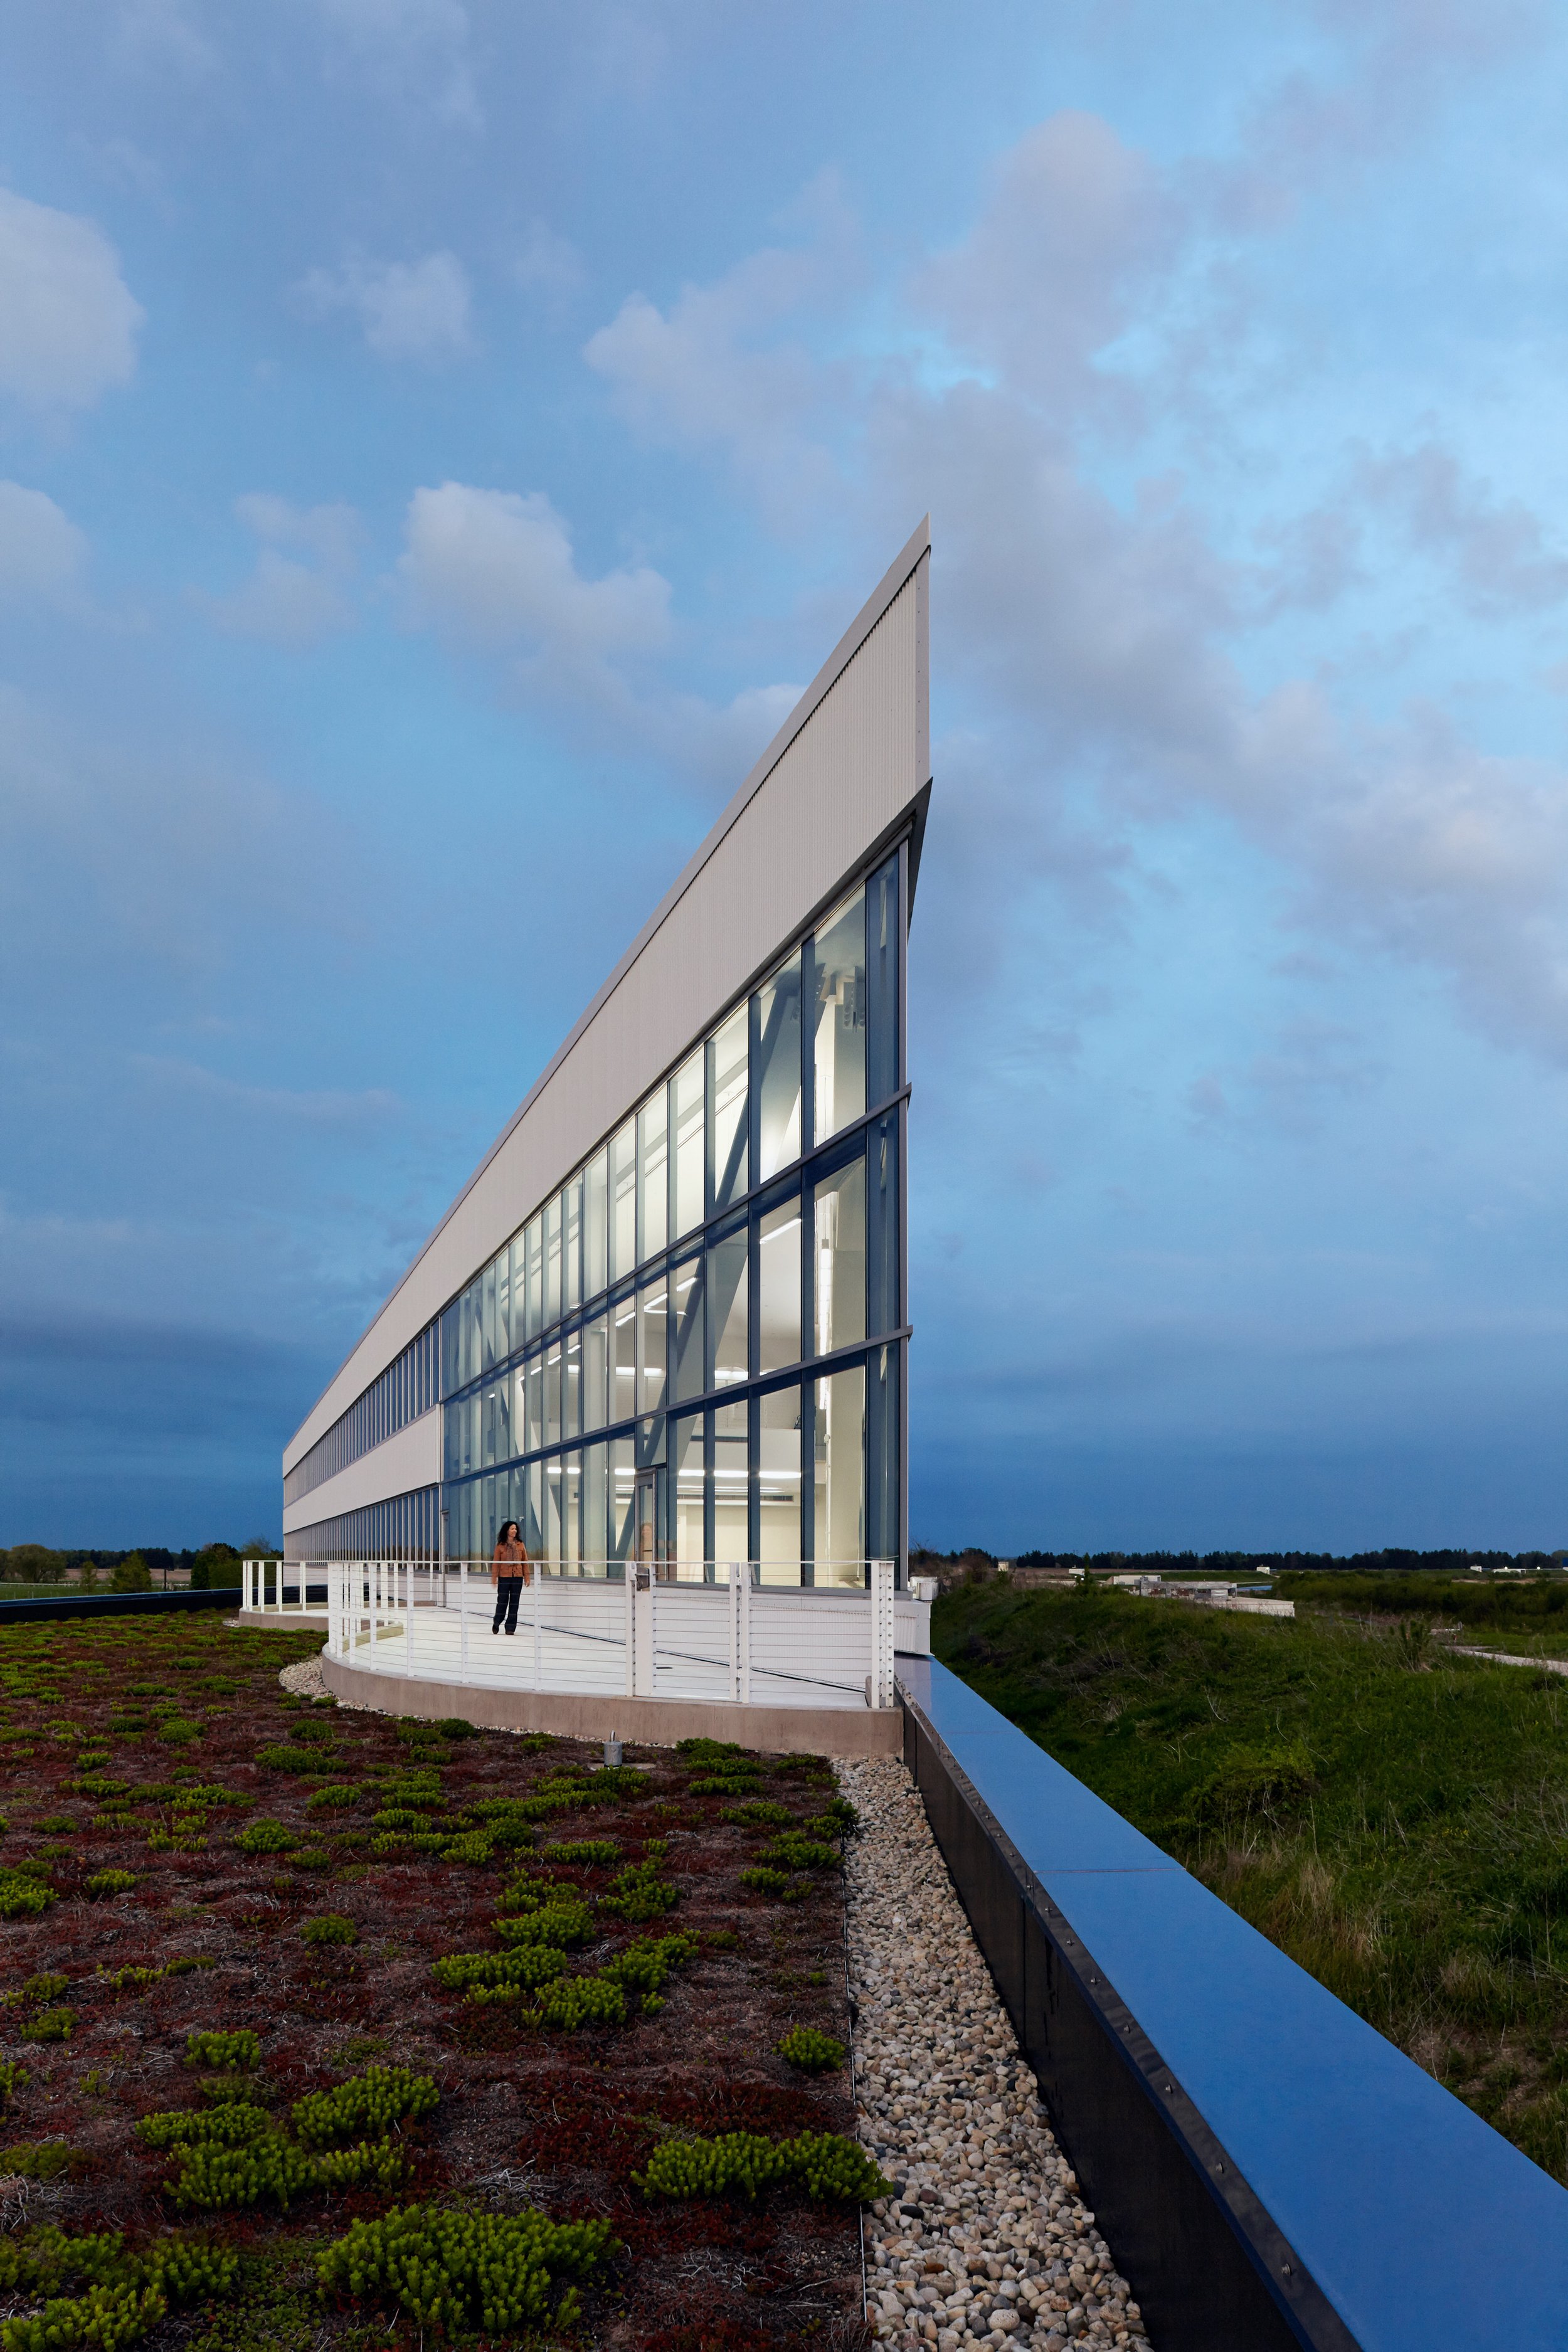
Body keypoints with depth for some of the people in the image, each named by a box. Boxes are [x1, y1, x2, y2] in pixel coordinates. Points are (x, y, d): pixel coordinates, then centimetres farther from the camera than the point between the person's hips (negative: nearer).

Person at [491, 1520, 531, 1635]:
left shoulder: (520, 1545, 5)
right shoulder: (500, 1546, -1)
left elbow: (525, 1561, 6)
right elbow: (496, 1562, -1)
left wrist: (527, 1576, 2)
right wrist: (494, 1577, -5)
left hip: (517, 1577, 2)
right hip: (504, 1577, -2)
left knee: (514, 1603, 4)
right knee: (502, 1602, 4)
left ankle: (510, 1628, 12)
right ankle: (497, 1624, 26)